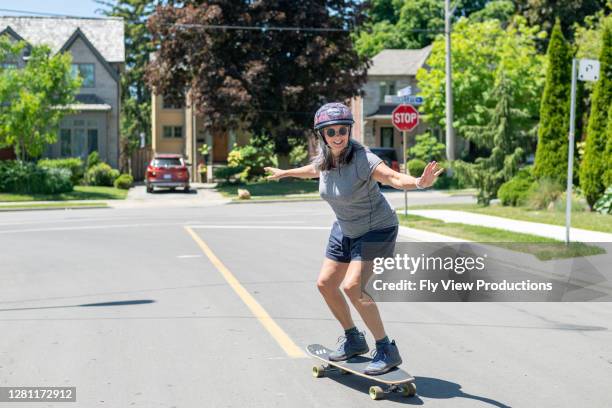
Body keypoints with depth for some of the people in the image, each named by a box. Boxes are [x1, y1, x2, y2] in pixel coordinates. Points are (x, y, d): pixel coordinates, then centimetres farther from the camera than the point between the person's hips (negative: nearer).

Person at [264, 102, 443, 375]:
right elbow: (313, 170, 19)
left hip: (376, 229, -8)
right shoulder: (325, 156, -7)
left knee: (352, 287, -21)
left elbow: (394, 178, -43)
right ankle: (353, 340, 28)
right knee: (325, 284, 9)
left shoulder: (361, 158, -28)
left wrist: (420, 182, -64)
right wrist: (284, 173, 35)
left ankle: (387, 350, -8)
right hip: (345, 229, 8)